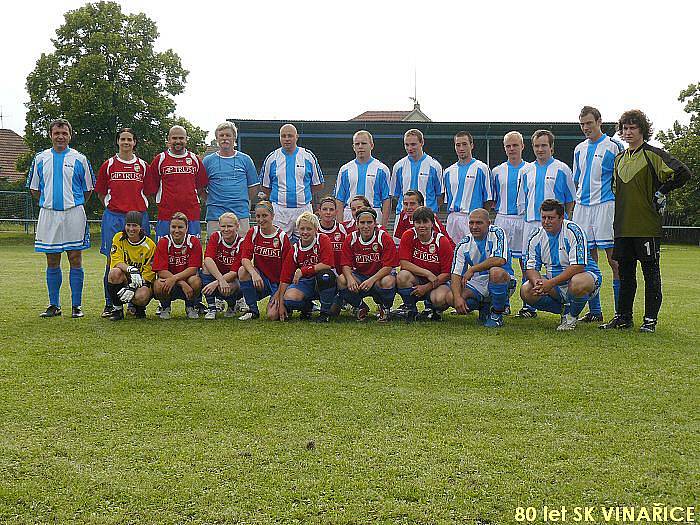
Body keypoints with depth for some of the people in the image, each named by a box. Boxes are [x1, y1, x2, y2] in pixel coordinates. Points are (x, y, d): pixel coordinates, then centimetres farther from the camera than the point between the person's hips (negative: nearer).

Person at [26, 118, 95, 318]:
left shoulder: (79, 159, 4)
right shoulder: (41, 159, 9)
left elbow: (88, 189, 11)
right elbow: (34, 188, 16)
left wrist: (74, 204, 8)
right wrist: (48, 202, 10)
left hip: (73, 213, -2)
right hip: (48, 214, 2)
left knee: (75, 260, -2)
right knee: (52, 262, 6)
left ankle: (77, 305, 4)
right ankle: (54, 305, 14)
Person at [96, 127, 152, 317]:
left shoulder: (143, 166, 9)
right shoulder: (108, 165, 7)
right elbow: (100, 193, 13)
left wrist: (139, 206, 8)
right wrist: (113, 205, 4)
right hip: (114, 217, -1)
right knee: (112, 260, -2)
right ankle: (109, 304, 5)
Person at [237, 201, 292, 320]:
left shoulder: (282, 237, -10)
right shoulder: (252, 233, -2)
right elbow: (245, 258, -13)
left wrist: (279, 292, -13)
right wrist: (254, 274, -34)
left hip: (278, 283, -3)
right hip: (261, 280, 3)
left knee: (273, 316, -23)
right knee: (243, 271, -28)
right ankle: (253, 310, -10)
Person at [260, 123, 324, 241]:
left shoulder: (308, 157, 5)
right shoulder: (272, 158, 6)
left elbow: (318, 185, 10)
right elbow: (265, 187, 12)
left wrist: (301, 194, 7)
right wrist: (278, 197, 7)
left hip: (304, 209, 0)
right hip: (279, 210, 0)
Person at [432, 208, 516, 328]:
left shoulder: (497, 233, -9)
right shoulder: (463, 245, 1)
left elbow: (500, 260, -25)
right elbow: (456, 274, -5)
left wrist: (472, 269, -23)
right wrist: (457, 297, -23)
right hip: (477, 284, 4)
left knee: (496, 272, -38)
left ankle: (497, 314, -14)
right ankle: (484, 308, 8)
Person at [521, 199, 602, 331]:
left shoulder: (574, 231, -19)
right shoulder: (536, 237, -1)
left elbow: (578, 266, -26)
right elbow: (530, 268, 0)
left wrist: (551, 283, -31)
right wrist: (537, 281, -25)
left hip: (585, 274, -5)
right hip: (554, 281, 5)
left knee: (577, 283, -41)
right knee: (526, 291, -17)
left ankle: (572, 315, -6)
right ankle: (565, 310, 4)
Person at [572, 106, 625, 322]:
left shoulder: (614, 146, 0)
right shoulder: (580, 149, 17)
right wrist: (574, 206, 16)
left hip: (605, 205, -6)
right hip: (582, 207, 6)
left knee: (614, 259, -7)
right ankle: (594, 310, 14)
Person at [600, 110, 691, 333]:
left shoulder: (653, 155, -6)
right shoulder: (619, 159, 15)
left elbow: (683, 173, -13)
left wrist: (661, 193, -7)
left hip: (647, 225, -6)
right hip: (623, 226, 6)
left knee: (650, 272, 1)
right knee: (625, 272, 11)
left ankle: (650, 319, 6)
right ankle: (623, 316, 18)